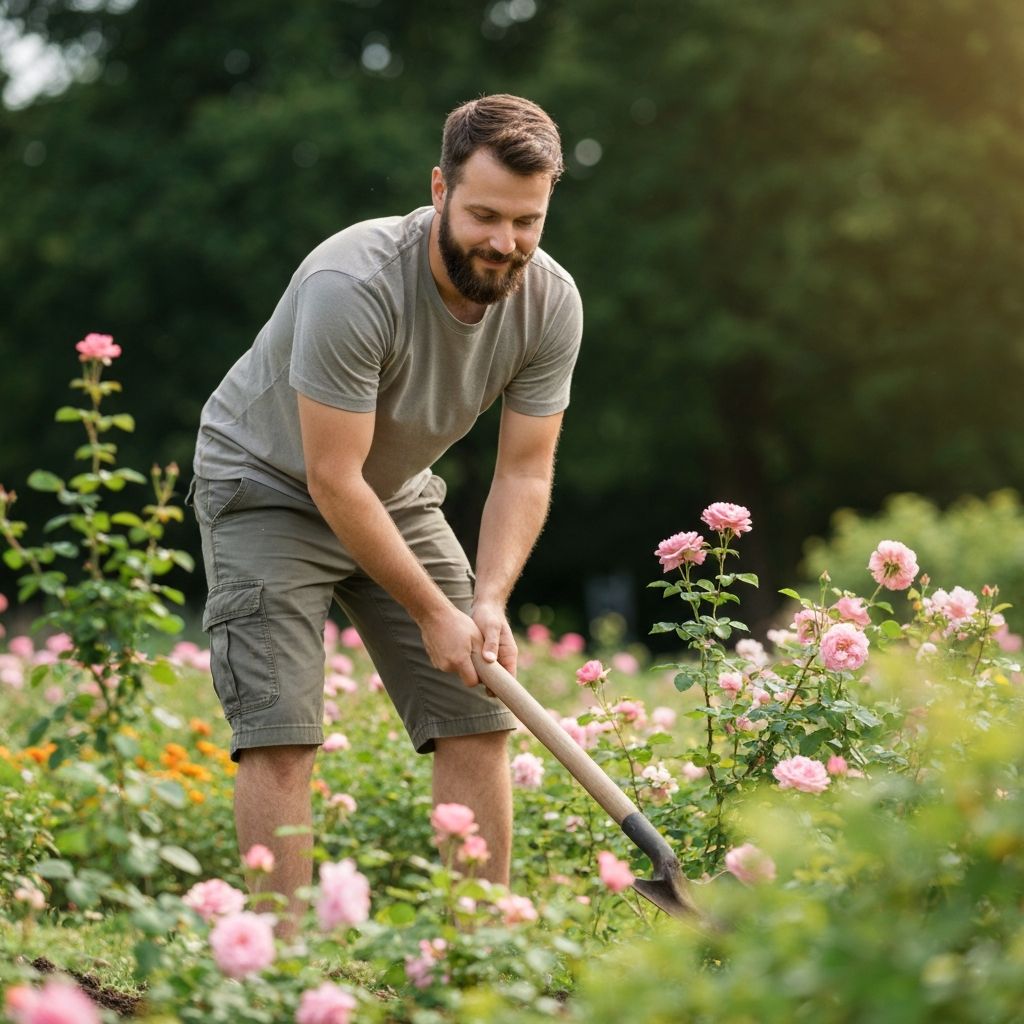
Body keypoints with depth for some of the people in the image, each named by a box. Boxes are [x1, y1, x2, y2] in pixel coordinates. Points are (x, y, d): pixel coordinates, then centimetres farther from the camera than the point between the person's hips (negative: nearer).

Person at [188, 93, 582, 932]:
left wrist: (488, 602, -23)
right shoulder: (352, 285, -34)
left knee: (479, 718, -2)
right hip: (270, 489, -6)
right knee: (281, 733, -16)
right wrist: (434, 614, -27)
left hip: (399, 494, 6)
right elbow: (334, 480, -30)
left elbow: (525, 471, -9)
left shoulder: (551, 303, -16)